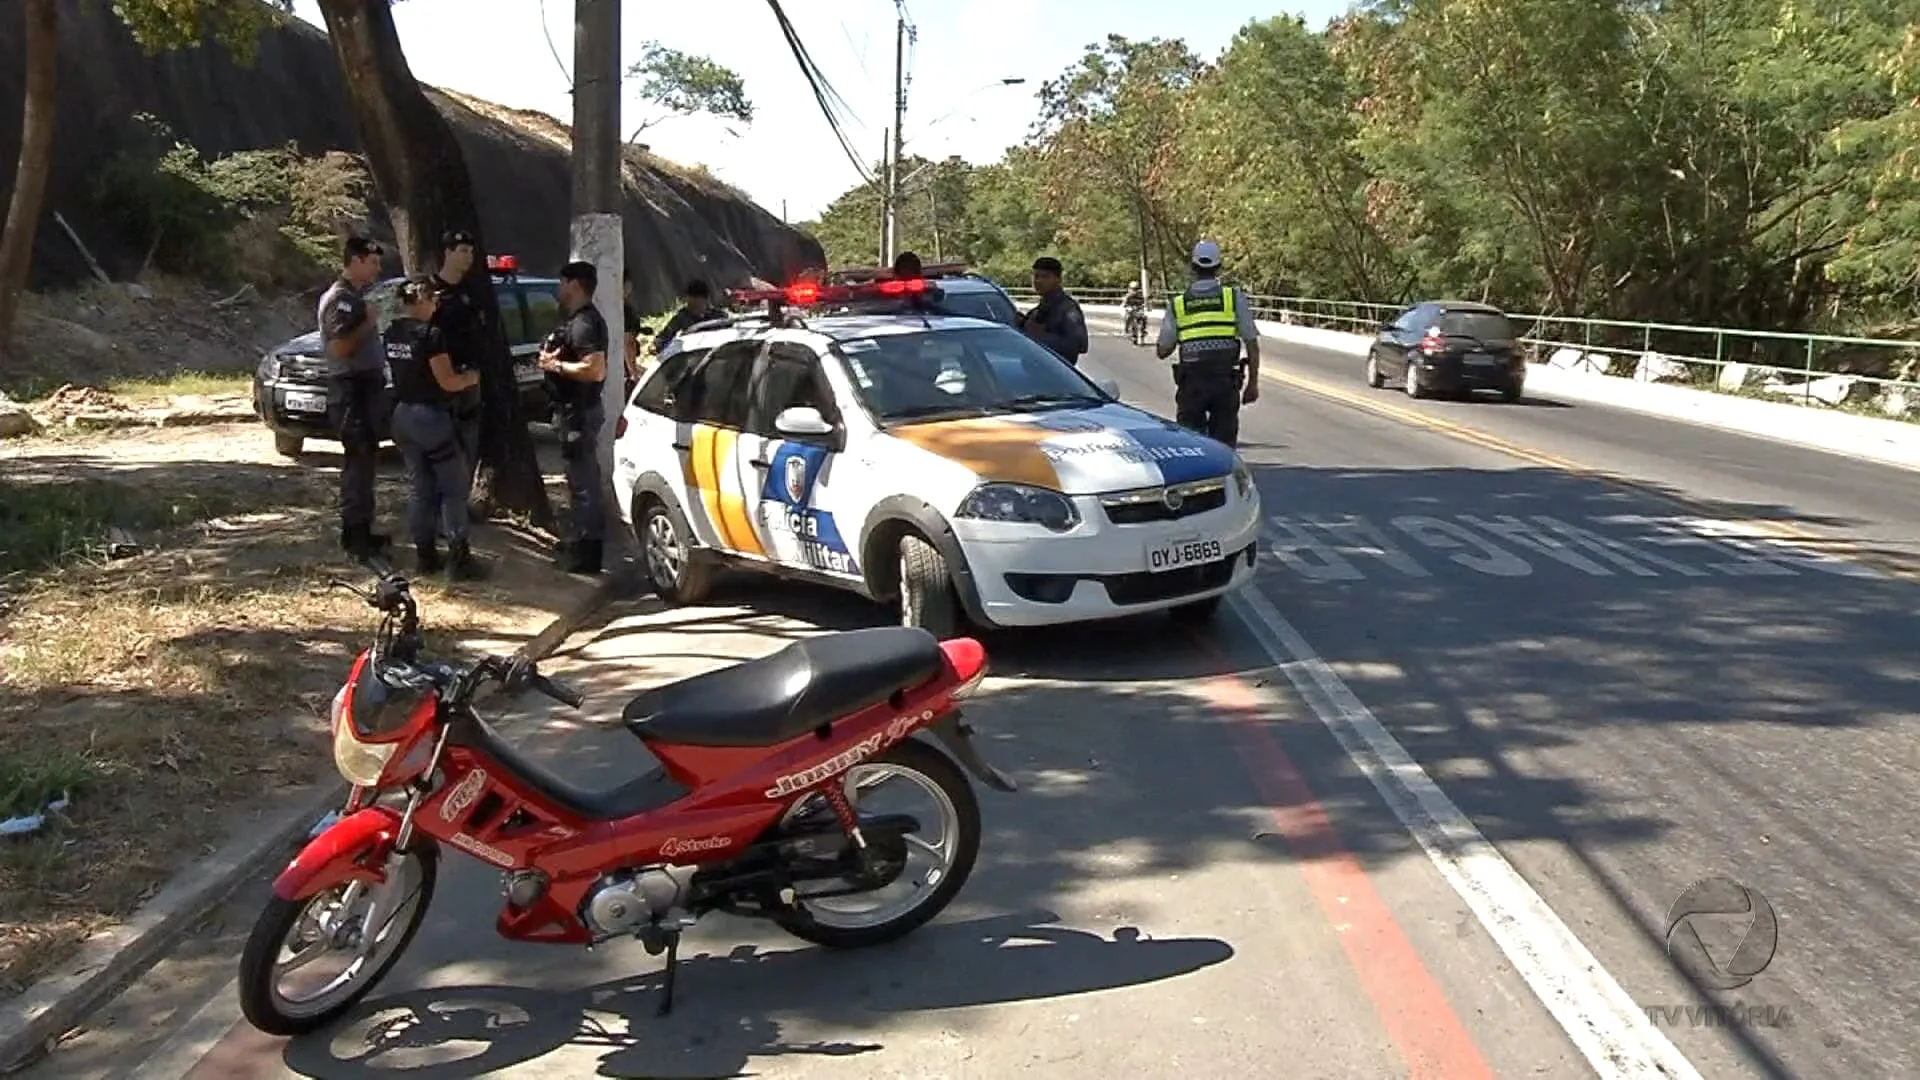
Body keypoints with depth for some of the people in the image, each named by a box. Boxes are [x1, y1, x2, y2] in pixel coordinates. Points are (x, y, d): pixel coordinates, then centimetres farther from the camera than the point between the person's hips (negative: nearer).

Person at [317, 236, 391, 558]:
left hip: (365, 388, 11)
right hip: (352, 390, -10)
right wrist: (367, 323, -16)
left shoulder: (355, 297, 17)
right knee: (358, 463, -8)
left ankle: (360, 530, 22)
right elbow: (340, 347, -24)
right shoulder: (340, 298, -13)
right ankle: (355, 536, -5)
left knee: (362, 461, 14)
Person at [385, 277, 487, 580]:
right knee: (454, 487, -1)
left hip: (403, 414, 8)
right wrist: (471, 376, 2)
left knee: (418, 486, 13)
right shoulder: (430, 333, -18)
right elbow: (447, 381, -20)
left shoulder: (392, 332, 5)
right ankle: (459, 559, -3)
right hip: (431, 415, -8)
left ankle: (426, 555, 16)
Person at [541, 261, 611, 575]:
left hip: (579, 412, -11)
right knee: (583, 479, 17)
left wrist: (556, 365, -20)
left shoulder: (584, 324, -18)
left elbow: (596, 370, -29)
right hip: (576, 410, 11)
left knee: (583, 481, -7)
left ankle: (588, 552, -2)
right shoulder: (579, 320, 15)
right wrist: (555, 358, 13)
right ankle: (584, 543, 28)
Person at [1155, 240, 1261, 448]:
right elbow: (1252, 344, -1)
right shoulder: (1234, 298, 2)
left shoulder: (1177, 304, 5)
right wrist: (1253, 383, 5)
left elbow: (1162, 351, 7)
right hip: (1226, 381, 0)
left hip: (1191, 383, 1)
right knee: (1224, 443, 6)